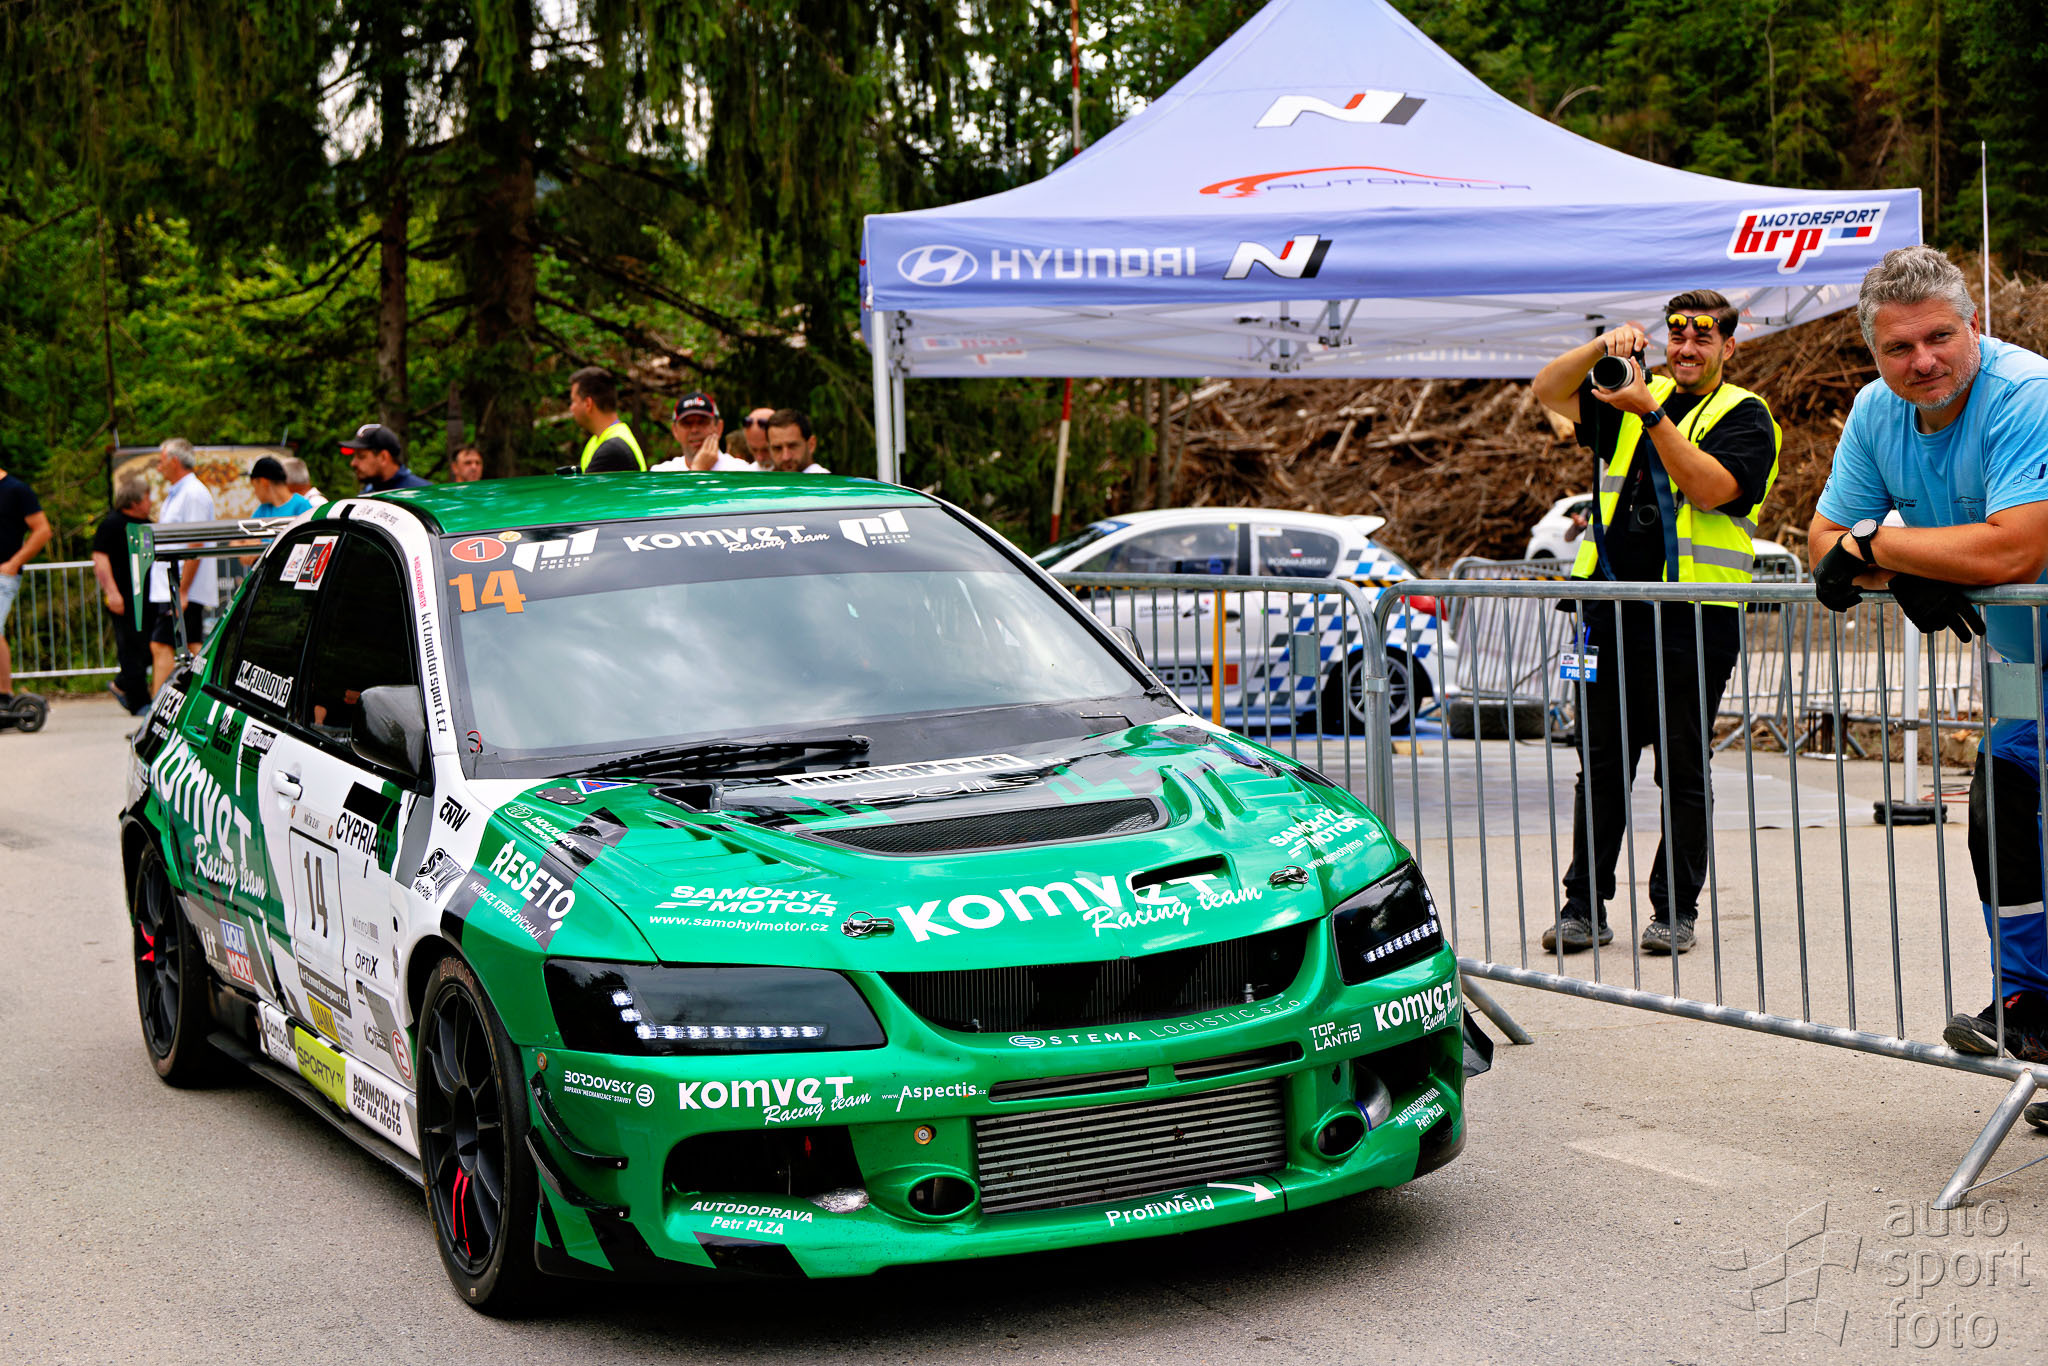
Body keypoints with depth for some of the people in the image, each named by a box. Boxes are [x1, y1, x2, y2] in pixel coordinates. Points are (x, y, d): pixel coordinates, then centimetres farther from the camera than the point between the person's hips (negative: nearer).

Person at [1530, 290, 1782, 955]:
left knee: (1683, 771, 2)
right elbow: (1548, 390, 7)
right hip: (1614, 610, 4)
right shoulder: (1637, 397, 15)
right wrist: (1603, 346, -8)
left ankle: (1675, 910, 11)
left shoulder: (1745, 417, 1)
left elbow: (1709, 487, -16)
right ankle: (1584, 907, 11)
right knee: (1602, 765, 6)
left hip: (1694, 619, -4)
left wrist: (1652, 415, -21)